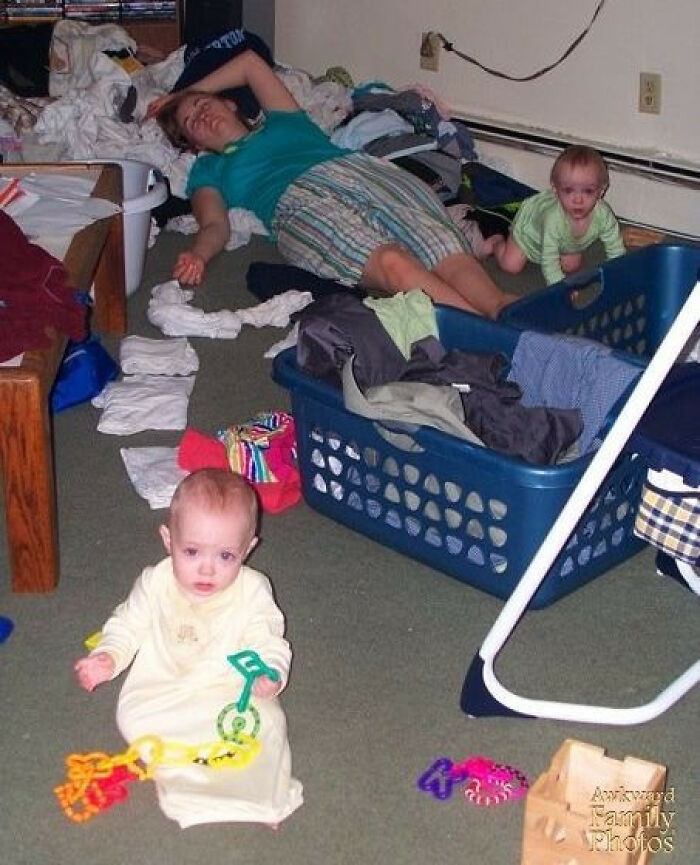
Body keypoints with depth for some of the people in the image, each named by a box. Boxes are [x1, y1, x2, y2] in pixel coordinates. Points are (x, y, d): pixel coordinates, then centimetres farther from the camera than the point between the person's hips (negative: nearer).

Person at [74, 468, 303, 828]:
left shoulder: (252, 592, -14)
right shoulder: (156, 582, -9)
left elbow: (269, 643, -8)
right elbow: (128, 626, 5)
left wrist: (270, 675, -29)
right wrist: (108, 657, -13)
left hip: (230, 691, -2)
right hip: (161, 687, 2)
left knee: (266, 723, -25)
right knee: (133, 718, -24)